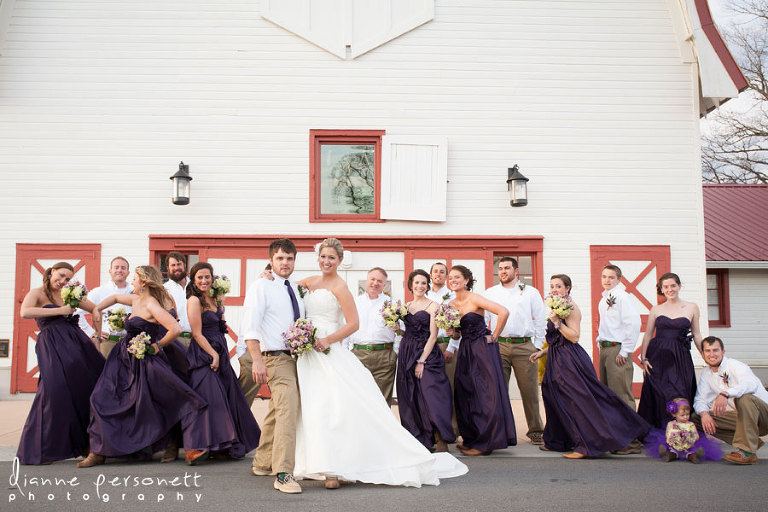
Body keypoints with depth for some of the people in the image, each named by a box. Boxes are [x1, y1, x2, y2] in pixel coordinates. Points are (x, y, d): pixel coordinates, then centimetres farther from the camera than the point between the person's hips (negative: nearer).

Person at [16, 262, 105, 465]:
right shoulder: (37, 293, 4)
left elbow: (95, 309, 28)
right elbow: (25, 312, -18)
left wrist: (98, 335, 14)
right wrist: (59, 311, -15)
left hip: (76, 342, 6)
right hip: (52, 346, -6)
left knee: (89, 386, 0)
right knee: (55, 389, -16)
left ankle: (86, 443, 13)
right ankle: (38, 449, -1)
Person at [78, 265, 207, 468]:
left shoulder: (152, 305, -20)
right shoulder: (136, 300, 7)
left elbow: (176, 329, -31)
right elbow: (115, 298, 29)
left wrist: (157, 346, -16)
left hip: (142, 363, -9)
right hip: (124, 360, 9)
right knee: (103, 398, 9)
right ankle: (98, 452, 19)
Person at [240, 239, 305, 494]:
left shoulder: (296, 289, 15)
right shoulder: (261, 286, -6)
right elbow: (250, 326, -15)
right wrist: (257, 360, -25)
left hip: (298, 357, 8)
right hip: (277, 358, -8)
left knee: (276, 412, 17)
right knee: (288, 410, -19)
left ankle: (262, 463, 32)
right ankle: (283, 474, -16)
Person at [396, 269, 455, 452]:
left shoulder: (432, 305, -1)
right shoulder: (405, 306, 15)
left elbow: (433, 335, -8)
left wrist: (421, 361, -14)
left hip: (427, 354, -5)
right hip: (406, 353, 5)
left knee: (431, 394, -15)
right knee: (410, 399, 5)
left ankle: (441, 440, -8)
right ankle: (419, 440, 14)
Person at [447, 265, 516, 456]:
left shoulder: (474, 299, -13)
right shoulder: (451, 304, 8)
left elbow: (504, 312, -22)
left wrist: (494, 336, -14)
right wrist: (452, 332, -6)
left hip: (482, 348, -7)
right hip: (465, 350, 8)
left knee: (485, 393, -5)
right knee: (465, 393, 8)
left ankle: (485, 442, 3)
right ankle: (471, 438, 20)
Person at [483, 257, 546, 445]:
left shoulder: (530, 292, 10)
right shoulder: (489, 294, 13)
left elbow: (541, 320, 10)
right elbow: (482, 320, 11)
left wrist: (537, 345, 4)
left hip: (524, 346, -1)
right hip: (498, 346, 1)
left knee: (530, 390, 0)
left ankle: (535, 430, 11)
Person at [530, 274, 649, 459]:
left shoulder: (571, 307, -12)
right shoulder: (556, 308, 16)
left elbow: (574, 336, -21)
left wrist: (557, 322, -26)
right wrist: (542, 352, 19)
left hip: (570, 360, -10)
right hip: (557, 361, 10)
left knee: (576, 400, -8)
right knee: (556, 399, 14)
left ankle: (586, 445, -4)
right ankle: (558, 442, 24)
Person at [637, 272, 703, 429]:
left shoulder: (692, 308, 6)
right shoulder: (656, 309, 7)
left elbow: (696, 335, 10)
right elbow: (647, 335, 7)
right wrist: (643, 358, -1)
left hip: (680, 359, 0)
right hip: (658, 357, 0)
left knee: (680, 396, -2)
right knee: (659, 396, -1)